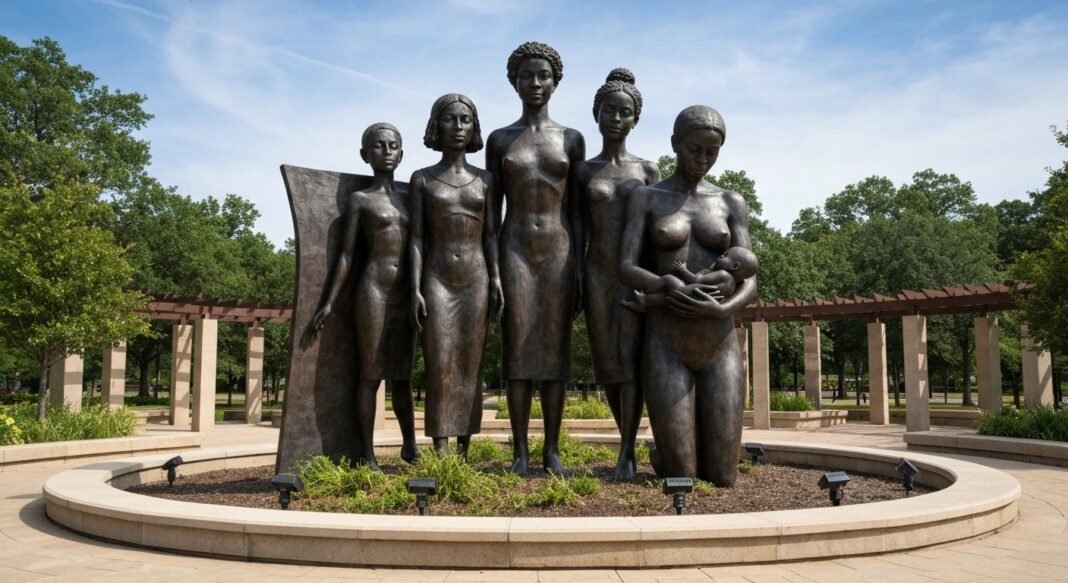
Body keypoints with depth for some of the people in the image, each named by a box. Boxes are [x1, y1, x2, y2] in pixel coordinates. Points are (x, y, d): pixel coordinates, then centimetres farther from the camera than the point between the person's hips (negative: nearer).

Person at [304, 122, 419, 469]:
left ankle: (410, 446, 24)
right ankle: (367, 455, 4)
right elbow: (346, 256, 0)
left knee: (402, 376, 12)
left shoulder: (410, 197, 14)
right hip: (372, 291, -4)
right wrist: (329, 303, -6)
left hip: (405, 295, 4)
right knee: (371, 374, -2)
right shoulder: (359, 200, 3)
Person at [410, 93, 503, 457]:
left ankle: (464, 451, 8)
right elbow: (417, 238, 1)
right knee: (440, 366, -6)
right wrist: (415, 288, -7)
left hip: (476, 279, 2)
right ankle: (440, 453, -4)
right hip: (437, 279, -1)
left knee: (471, 366, 2)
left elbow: (491, 235, 7)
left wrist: (497, 281, -4)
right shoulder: (422, 179, 6)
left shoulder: (484, 180, 10)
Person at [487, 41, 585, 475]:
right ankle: (520, 451, 3)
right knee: (518, 347, -2)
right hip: (516, 249, 0)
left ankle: (552, 450, 6)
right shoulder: (499, 139, 8)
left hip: (559, 249, 0)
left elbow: (576, 209, 7)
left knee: (556, 349, 1)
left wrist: (580, 266, 1)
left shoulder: (571, 139, 8)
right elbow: (492, 209, 6)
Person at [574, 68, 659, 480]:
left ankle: (627, 454, -6)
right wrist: (574, 281, -2)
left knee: (630, 360, -9)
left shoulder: (648, 170, 6)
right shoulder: (583, 171, 9)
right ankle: (628, 442, 22)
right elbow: (579, 229, 7)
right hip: (597, 273, 2)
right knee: (607, 363, 6)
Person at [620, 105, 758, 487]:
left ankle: (699, 433, 35)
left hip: (720, 350, 2)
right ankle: (666, 450, 32)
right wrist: (671, 288, -28)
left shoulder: (732, 203, 8)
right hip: (666, 349, -2)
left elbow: (748, 284, 0)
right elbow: (627, 270, -7)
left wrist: (720, 310, -24)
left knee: (721, 480, 1)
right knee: (680, 479, -4)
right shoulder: (644, 198, 5)